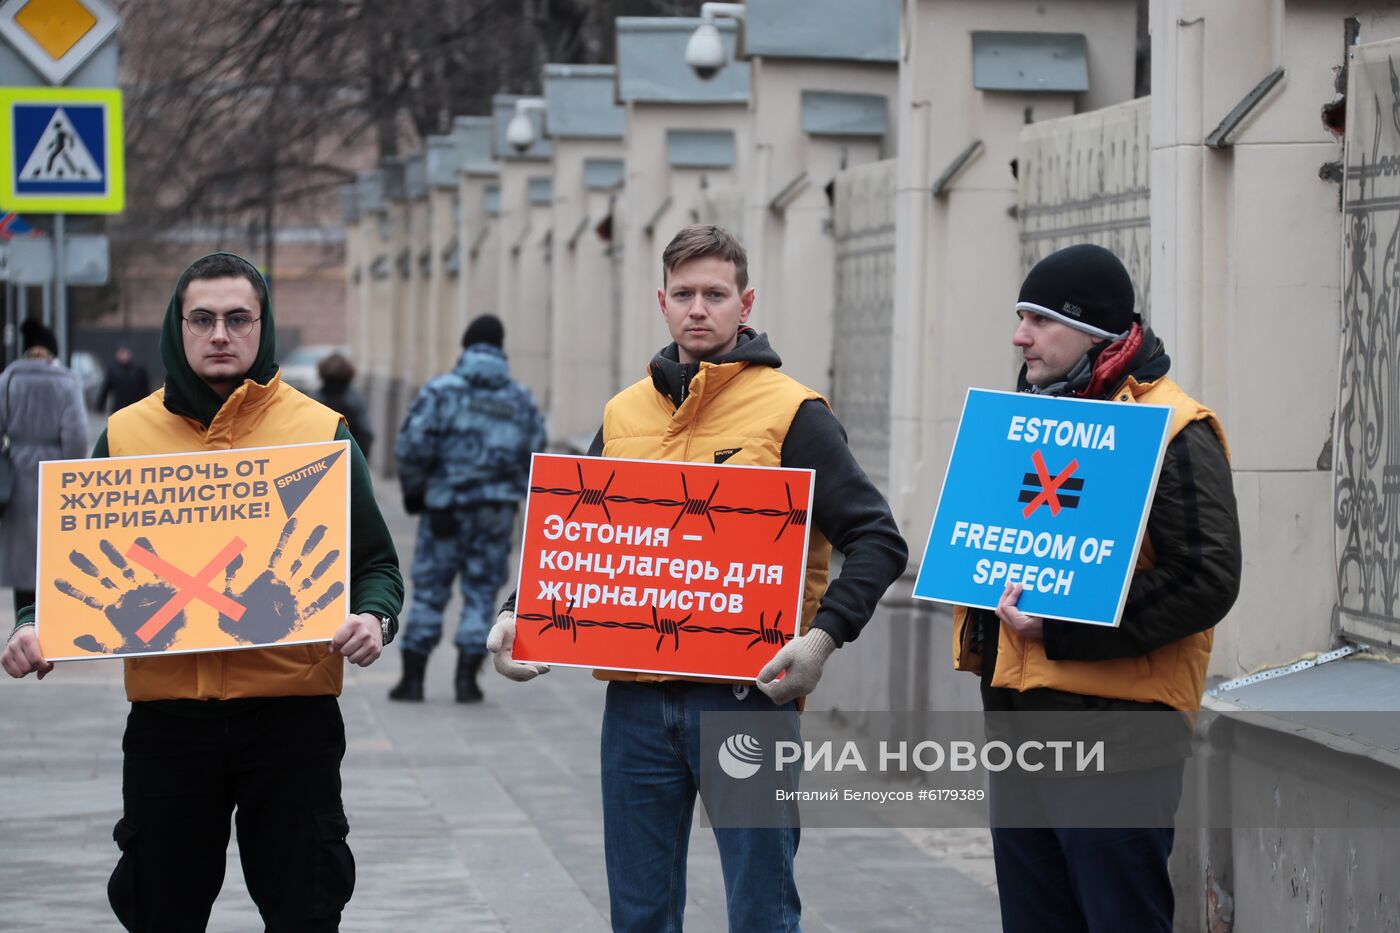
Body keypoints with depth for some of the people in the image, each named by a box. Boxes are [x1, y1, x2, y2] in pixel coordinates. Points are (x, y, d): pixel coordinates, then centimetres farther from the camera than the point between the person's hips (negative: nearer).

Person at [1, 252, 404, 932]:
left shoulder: (321, 431, 3)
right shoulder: (127, 434, 7)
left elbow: (376, 563, 5)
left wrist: (372, 618, -17)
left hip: (291, 713, -1)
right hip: (166, 716, 1)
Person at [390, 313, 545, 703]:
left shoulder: (441, 391, -6)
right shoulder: (521, 400, 5)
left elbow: (413, 448, -11)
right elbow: (534, 455, 5)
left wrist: (413, 491, 3)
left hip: (445, 508, -2)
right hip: (498, 509, 2)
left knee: (429, 591, 6)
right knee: (481, 591, 8)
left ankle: (413, 678, 6)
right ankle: (467, 679, 3)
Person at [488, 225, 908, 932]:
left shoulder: (791, 413, -2)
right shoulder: (624, 415, 13)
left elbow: (878, 541, -7)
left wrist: (823, 635, -21)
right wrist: (517, 616, 4)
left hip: (744, 695, -4)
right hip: (636, 700, 5)